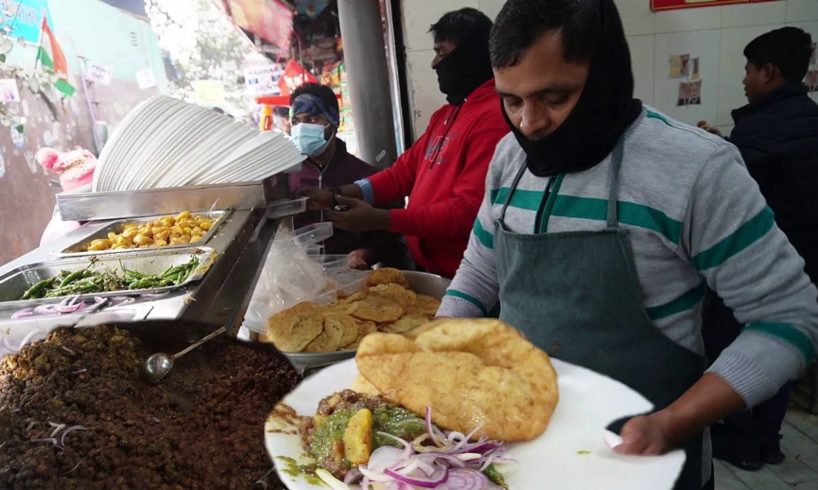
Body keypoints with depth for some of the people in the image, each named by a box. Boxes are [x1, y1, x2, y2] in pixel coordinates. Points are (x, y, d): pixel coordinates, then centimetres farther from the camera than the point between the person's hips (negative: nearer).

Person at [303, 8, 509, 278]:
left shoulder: (493, 118, -20)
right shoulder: (446, 114, 13)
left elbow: (468, 211, -26)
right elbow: (404, 171, 10)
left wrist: (379, 219, -25)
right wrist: (338, 195, -2)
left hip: (461, 278, -8)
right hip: (427, 267, 8)